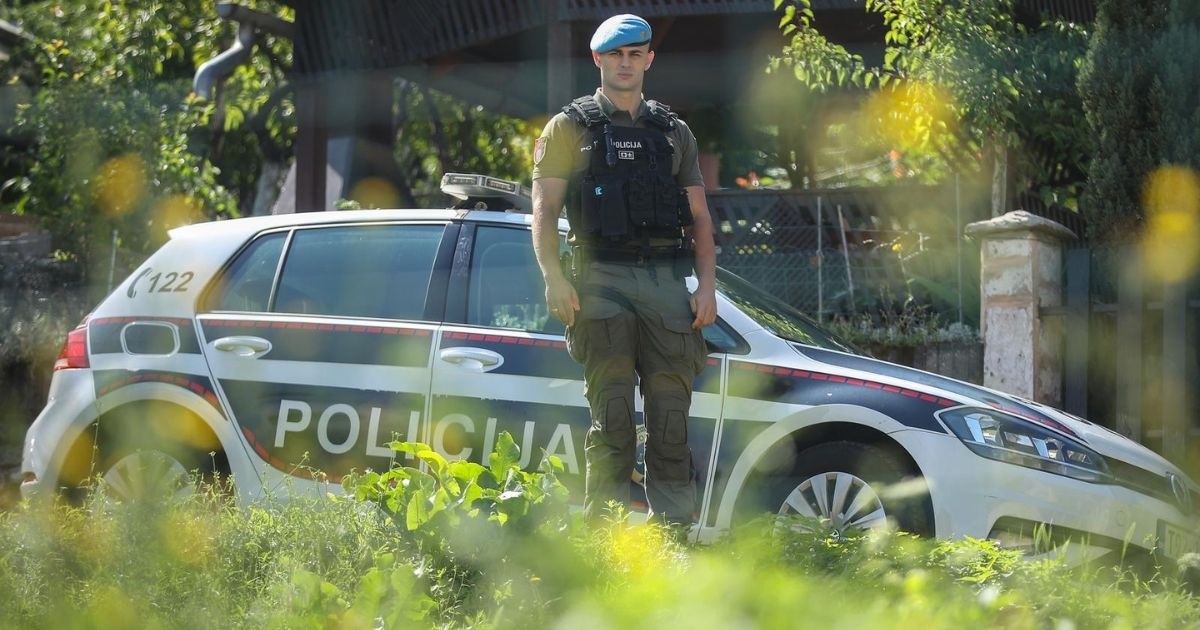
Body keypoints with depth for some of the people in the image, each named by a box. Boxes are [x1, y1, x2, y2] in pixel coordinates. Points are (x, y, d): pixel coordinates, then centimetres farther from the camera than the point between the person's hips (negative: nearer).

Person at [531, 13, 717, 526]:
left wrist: (707, 286, 4)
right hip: (602, 282, -3)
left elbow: (699, 218, 16)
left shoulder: (674, 133, 19)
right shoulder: (570, 128, 10)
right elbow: (544, 209, 1)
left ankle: (675, 532, 3)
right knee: (611, 421, -6)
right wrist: (554, 278, -12)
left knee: (671, 420, 0)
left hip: (667, 283, 3)